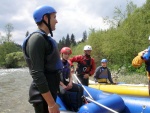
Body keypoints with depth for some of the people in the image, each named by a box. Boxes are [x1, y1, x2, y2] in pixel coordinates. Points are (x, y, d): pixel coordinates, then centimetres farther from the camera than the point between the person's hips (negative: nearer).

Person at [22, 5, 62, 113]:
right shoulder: (37, 38, -17)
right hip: (43, 96, -10)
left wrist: (61, 85, 26)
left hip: (50, 91, 10)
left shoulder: (45, 38, 14)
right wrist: (51, 103, -24)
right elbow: (37, 74, -24)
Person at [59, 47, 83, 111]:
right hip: (58, 83, -7)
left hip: (66, 82, 7)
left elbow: (70, 75, 10)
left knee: (80, 88, -9)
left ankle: (78, 107, -10)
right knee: (64, 92, -37)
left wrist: (70, 83, -10)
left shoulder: (68, 64, 9)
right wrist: (62, 85, -23)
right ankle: (70, 109, -20)